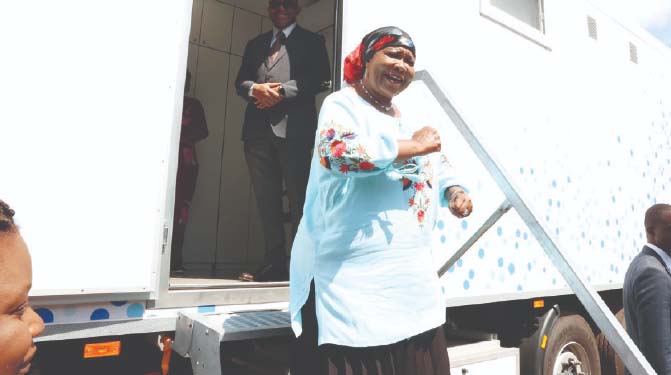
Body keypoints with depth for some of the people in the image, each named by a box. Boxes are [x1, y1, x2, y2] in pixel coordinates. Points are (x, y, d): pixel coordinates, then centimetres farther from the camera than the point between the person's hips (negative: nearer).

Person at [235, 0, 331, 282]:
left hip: (293, 129, -4)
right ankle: (275, 263, 7)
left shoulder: (312, 41, 13)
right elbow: (240, 81, 17)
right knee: (266, 198, 2)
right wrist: (255, 89, -6)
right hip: (258, 129, 5)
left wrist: (282, 91, -10)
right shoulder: (255, 44, 26)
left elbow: (321, 80, -1)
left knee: (298, 197, -4)